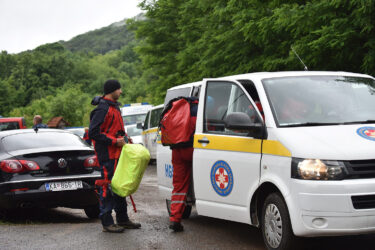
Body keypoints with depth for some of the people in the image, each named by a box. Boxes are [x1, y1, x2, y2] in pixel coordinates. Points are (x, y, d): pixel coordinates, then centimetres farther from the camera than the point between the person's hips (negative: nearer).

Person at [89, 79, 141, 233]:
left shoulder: (114, 107, 18)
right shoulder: (102, 109, -14)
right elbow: (93, 133, -20)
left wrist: (123, 138, 12)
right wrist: (114, 141, -19)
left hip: (117, 153, 10)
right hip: (107, 155, -10)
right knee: (108, 187, -7)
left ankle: (122, 219, 23)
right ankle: (107, 222, -3)